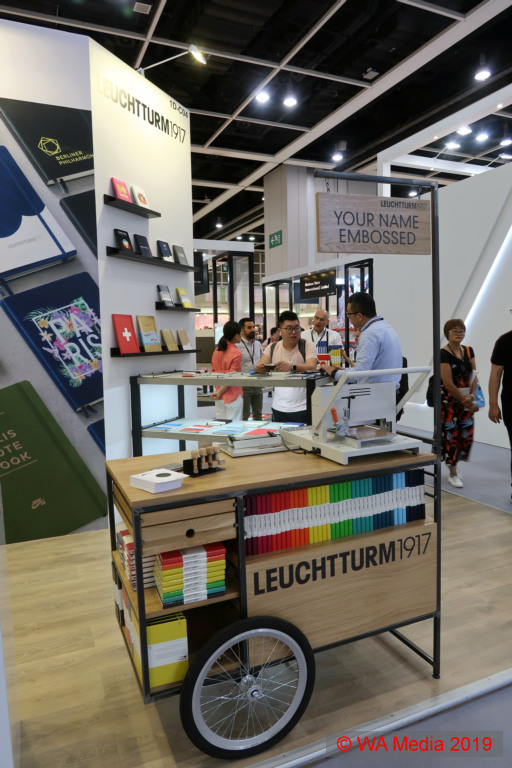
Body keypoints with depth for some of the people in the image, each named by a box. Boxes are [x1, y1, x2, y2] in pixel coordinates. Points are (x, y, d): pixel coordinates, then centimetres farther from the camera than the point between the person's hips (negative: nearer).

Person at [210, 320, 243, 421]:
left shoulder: (217, 351, 5)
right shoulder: (236, 353, -15)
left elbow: (213, 371, 11)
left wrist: (219, 390, 16)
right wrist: (220, 392, -8)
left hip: (219, 398, 7)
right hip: (233, 396, -7)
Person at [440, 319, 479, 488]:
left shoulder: (468, 351, 9)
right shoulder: (443, 354, -12)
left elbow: (474, 375, 7)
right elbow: (448, 384, -16)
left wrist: (472, 396, -9)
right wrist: (467, 402, -11)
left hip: (465, 399, 6)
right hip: (449, 400, -6)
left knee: (467, 433, 5)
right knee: (451, 434, -1)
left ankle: (452, 462, 28)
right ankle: (453, 474, 12)